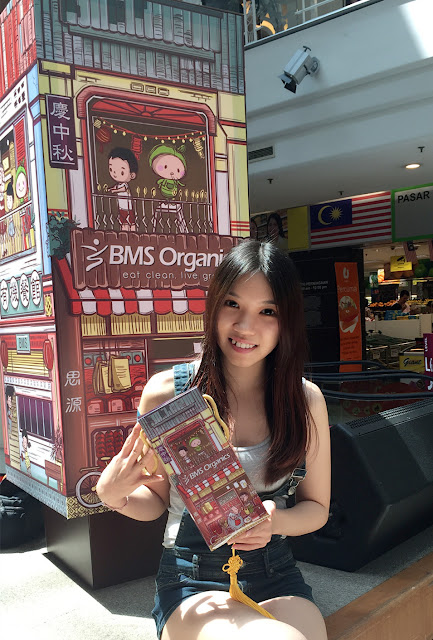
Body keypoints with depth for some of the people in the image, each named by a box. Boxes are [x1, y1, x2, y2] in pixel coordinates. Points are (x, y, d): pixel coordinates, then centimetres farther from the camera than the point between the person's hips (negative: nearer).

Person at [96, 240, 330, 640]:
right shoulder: (166, 392, -7)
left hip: (275, 577, 2)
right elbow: (155, 501, 5)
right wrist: (114, 495, -16)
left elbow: (316, 507, 7)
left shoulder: (306, 400, -3)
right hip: (191, 581, -2)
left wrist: (276, 521, -14)